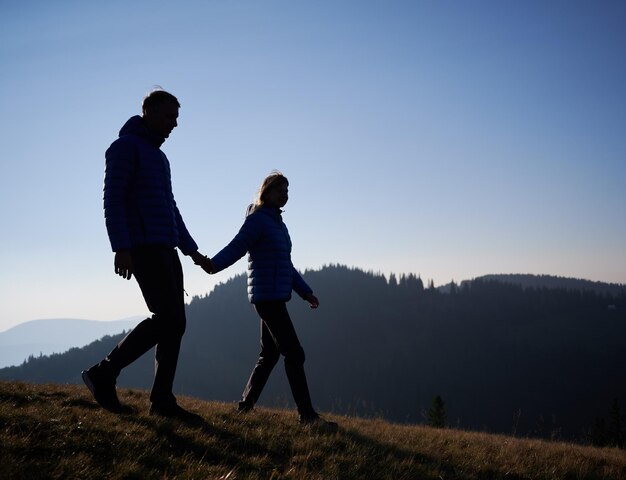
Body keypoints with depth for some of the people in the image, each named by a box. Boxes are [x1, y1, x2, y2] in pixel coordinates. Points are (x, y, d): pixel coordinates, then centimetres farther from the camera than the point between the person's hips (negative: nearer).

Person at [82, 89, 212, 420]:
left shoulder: (158, 157, 24)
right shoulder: (125, 147, -3)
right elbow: (113, 199, -12)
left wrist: (193, 251, 24)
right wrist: (121, 248, -22)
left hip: (165, 251, 9)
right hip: (143, 249, -9)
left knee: (175, 323, 2)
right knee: (167, 319, -16)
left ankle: (162, 400, 4)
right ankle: (104, 373, -6)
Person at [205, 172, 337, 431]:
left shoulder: (277, 224, 20)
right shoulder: (258, 220, -7)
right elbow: (236, 247, -19)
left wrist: (306, 292, 27)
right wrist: (212, 265, -35)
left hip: (277, 298, 10)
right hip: (267, 297, -10)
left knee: (269, 355, 13)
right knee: (294, 354, -11)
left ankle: (245, 405, 21)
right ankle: (308, 415, -10)